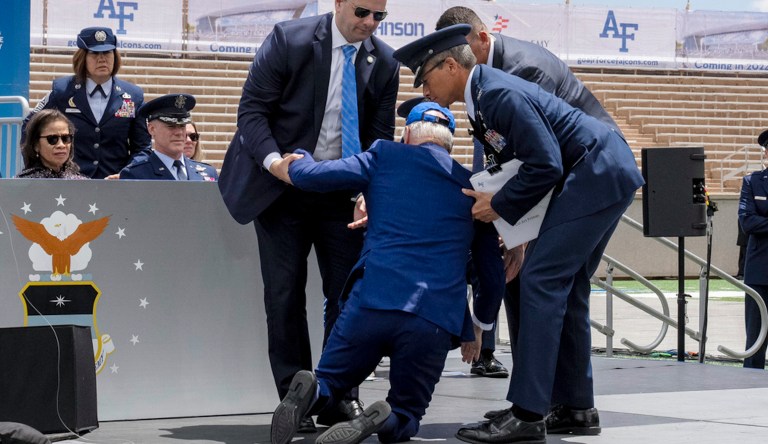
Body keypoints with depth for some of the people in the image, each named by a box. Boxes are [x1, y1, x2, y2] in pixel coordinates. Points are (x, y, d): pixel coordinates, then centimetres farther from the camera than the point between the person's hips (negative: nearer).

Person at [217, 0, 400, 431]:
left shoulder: (385, 63, -2)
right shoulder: (289, 40, -12)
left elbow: (380, 137, 2)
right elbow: (252, 109, -10)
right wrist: (273, 160, -26)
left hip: (343, 195, 3)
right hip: (282, 185, -3)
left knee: (347, 292, 1)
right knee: (285, 294, -2)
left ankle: (339, 399, 9)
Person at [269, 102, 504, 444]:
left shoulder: (385, 156, 13)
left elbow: (309, 175, 7)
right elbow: (493, 273, 21)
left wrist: (296, 161, 31)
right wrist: (478, 327, 36)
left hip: (372, 301, -1)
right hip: (437, 320, 1)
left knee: (329, 382, 19)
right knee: (406, 417, 17)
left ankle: (310, 394, -19)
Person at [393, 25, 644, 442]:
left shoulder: (500, 94, -20)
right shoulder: (481, 99, 12)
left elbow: (546, 165, -21)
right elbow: (518, 161, 21)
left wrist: (500, 207, -11)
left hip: (597, 173, -11)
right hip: (607, 174, 11)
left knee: (540, 280, -13)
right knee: (565, 286, 13)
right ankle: (576, 407, 18)